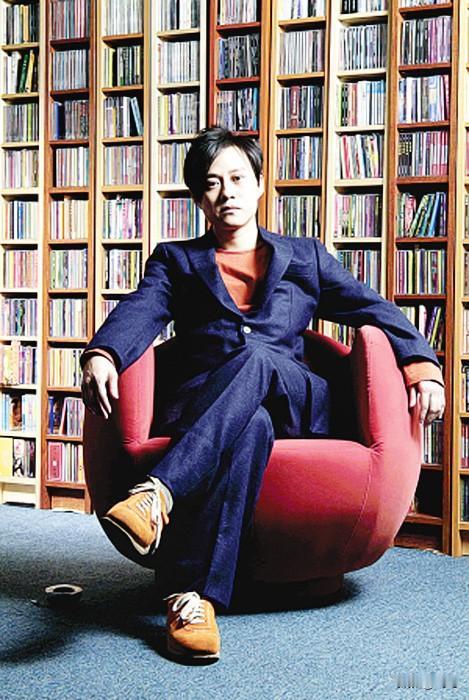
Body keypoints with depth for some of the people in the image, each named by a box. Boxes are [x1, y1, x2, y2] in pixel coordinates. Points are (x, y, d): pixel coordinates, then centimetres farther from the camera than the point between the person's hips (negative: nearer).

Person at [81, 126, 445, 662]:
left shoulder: (304, 257, 24)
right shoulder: (175, 261, 22)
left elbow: (375, 309, 13)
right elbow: (140, 311, 0)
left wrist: (422, 365, -7)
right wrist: (101, 355, -24)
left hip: (296, 406, 1)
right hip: (199, 409, -1)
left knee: (259, 358, -36)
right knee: (251, 426, -38)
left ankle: (160, 494, -52)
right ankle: (194, 597, -47)